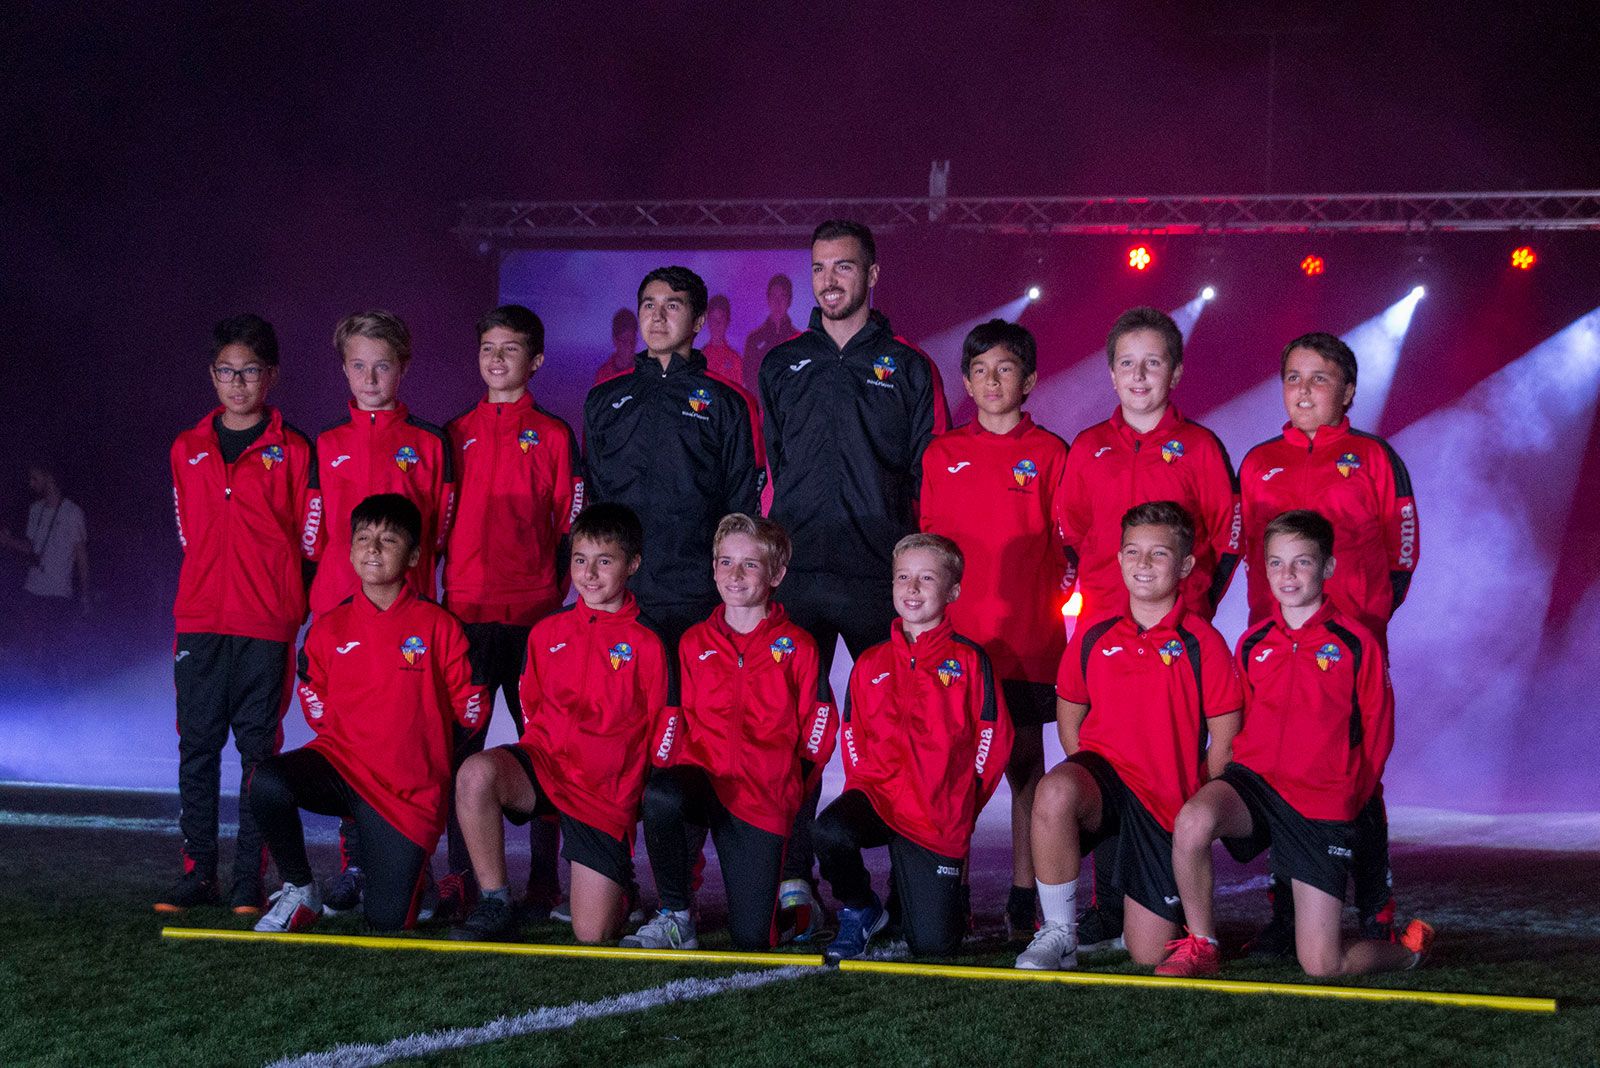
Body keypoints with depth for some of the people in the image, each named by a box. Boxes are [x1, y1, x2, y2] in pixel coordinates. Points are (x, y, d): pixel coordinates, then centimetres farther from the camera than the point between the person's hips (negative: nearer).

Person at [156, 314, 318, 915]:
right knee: (197, 746, 3)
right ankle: (198, 871, 9)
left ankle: (249, 880, 4)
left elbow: (309, 540, 3)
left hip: (267, 624, -3)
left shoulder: (294, 451, 1)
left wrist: (282, 597, 0)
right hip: (198, 619, 3)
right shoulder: (188, 449, 11)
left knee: (259, 748, 0)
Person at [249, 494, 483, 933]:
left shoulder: (438, 626, -4)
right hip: (340, 762, 2)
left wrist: (419, 737, 9)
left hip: (409, 791, -2)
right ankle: (299, 890, -8)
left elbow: (470, 707, 3)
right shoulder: (329, 628, 4)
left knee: (387, 921, -5)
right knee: (267, 782, -33)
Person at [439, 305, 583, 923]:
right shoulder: (456, 435, 13)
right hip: (465, 611, 2)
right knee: (461, 744, 0)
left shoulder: (553, 436, 5)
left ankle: (543, 879, 7)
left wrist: (558, 595, -3)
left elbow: (571, 525, 4)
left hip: (534, 614, -2)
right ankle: (460, 879, 4)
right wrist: (434, 592, 9)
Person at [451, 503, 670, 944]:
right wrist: (540, 753, 6)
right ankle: (494, 907, -18)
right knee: (476, 773, -34)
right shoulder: (547, 632, 11)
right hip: (544, 763, 3)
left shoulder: (647, 644, 0)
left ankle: (621, 890, 31)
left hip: (609, 792, -3)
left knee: (593, 935, -9)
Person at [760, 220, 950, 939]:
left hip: (880, 576, -2)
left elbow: (930, 481, 7)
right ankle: (792, 882, -2)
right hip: (795, 575, 2)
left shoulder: (908, 369, 10)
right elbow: (765, 468, 17)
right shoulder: (782, 365, 16)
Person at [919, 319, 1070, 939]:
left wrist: (1051, 596, -6)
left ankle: (1024, 893, 6)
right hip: (955, 632, 2)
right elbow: (925, 538, 14)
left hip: (1029, 636, -1)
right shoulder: (942, 455, 12)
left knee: (1025, 758, 1)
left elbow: (1066, 543, 5)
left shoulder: (1048, 453, 6)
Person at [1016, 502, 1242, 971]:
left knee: (1149, 956, -3)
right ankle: (1058, 934, -21)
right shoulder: (1093, 635, 4)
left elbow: (1225, 740, -1)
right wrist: (1084, 776, 2)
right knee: (1055, 792, -39)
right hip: (1102, 774, 1)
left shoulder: (1202, 643, -4)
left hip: (1168, 806, -1)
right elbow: (1068, 714, 15)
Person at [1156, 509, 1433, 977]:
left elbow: (1377, 733, 4)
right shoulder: (1253, 643, 7)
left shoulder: (1355, 643, -2)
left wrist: (1349, 798, 1)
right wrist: (1240, 775, 7)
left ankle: (1407, 947, 29)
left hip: (1324, 806, -3)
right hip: (1255, 781, 3)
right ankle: (1200, 947, -13)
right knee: (1193, 820, -35)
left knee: (1323, 966, -6)